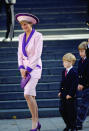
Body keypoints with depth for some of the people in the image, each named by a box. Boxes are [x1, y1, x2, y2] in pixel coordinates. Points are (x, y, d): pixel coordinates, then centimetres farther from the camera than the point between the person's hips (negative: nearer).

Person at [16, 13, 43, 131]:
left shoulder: (38, 36, -8)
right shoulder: (21, 37, 11)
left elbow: (37, 55, -13)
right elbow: (20, 54, 11)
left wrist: (28, 69, -15)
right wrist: (21, 68, -3)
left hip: (35, 67, -7)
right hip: (26, 69, 7)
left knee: (27, 95, -20)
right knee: (32, 96, 8)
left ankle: (34, 121, -10)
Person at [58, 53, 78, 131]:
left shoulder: (74, 72, -13)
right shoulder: (64, 71, 11)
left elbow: (74, 84, -16)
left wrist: (70, 94, -18)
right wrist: (60, 91, 9)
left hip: (71, 96, -8)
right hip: (63, 95, 8)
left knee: (71, 111, -1)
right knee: (62, 110, 8)